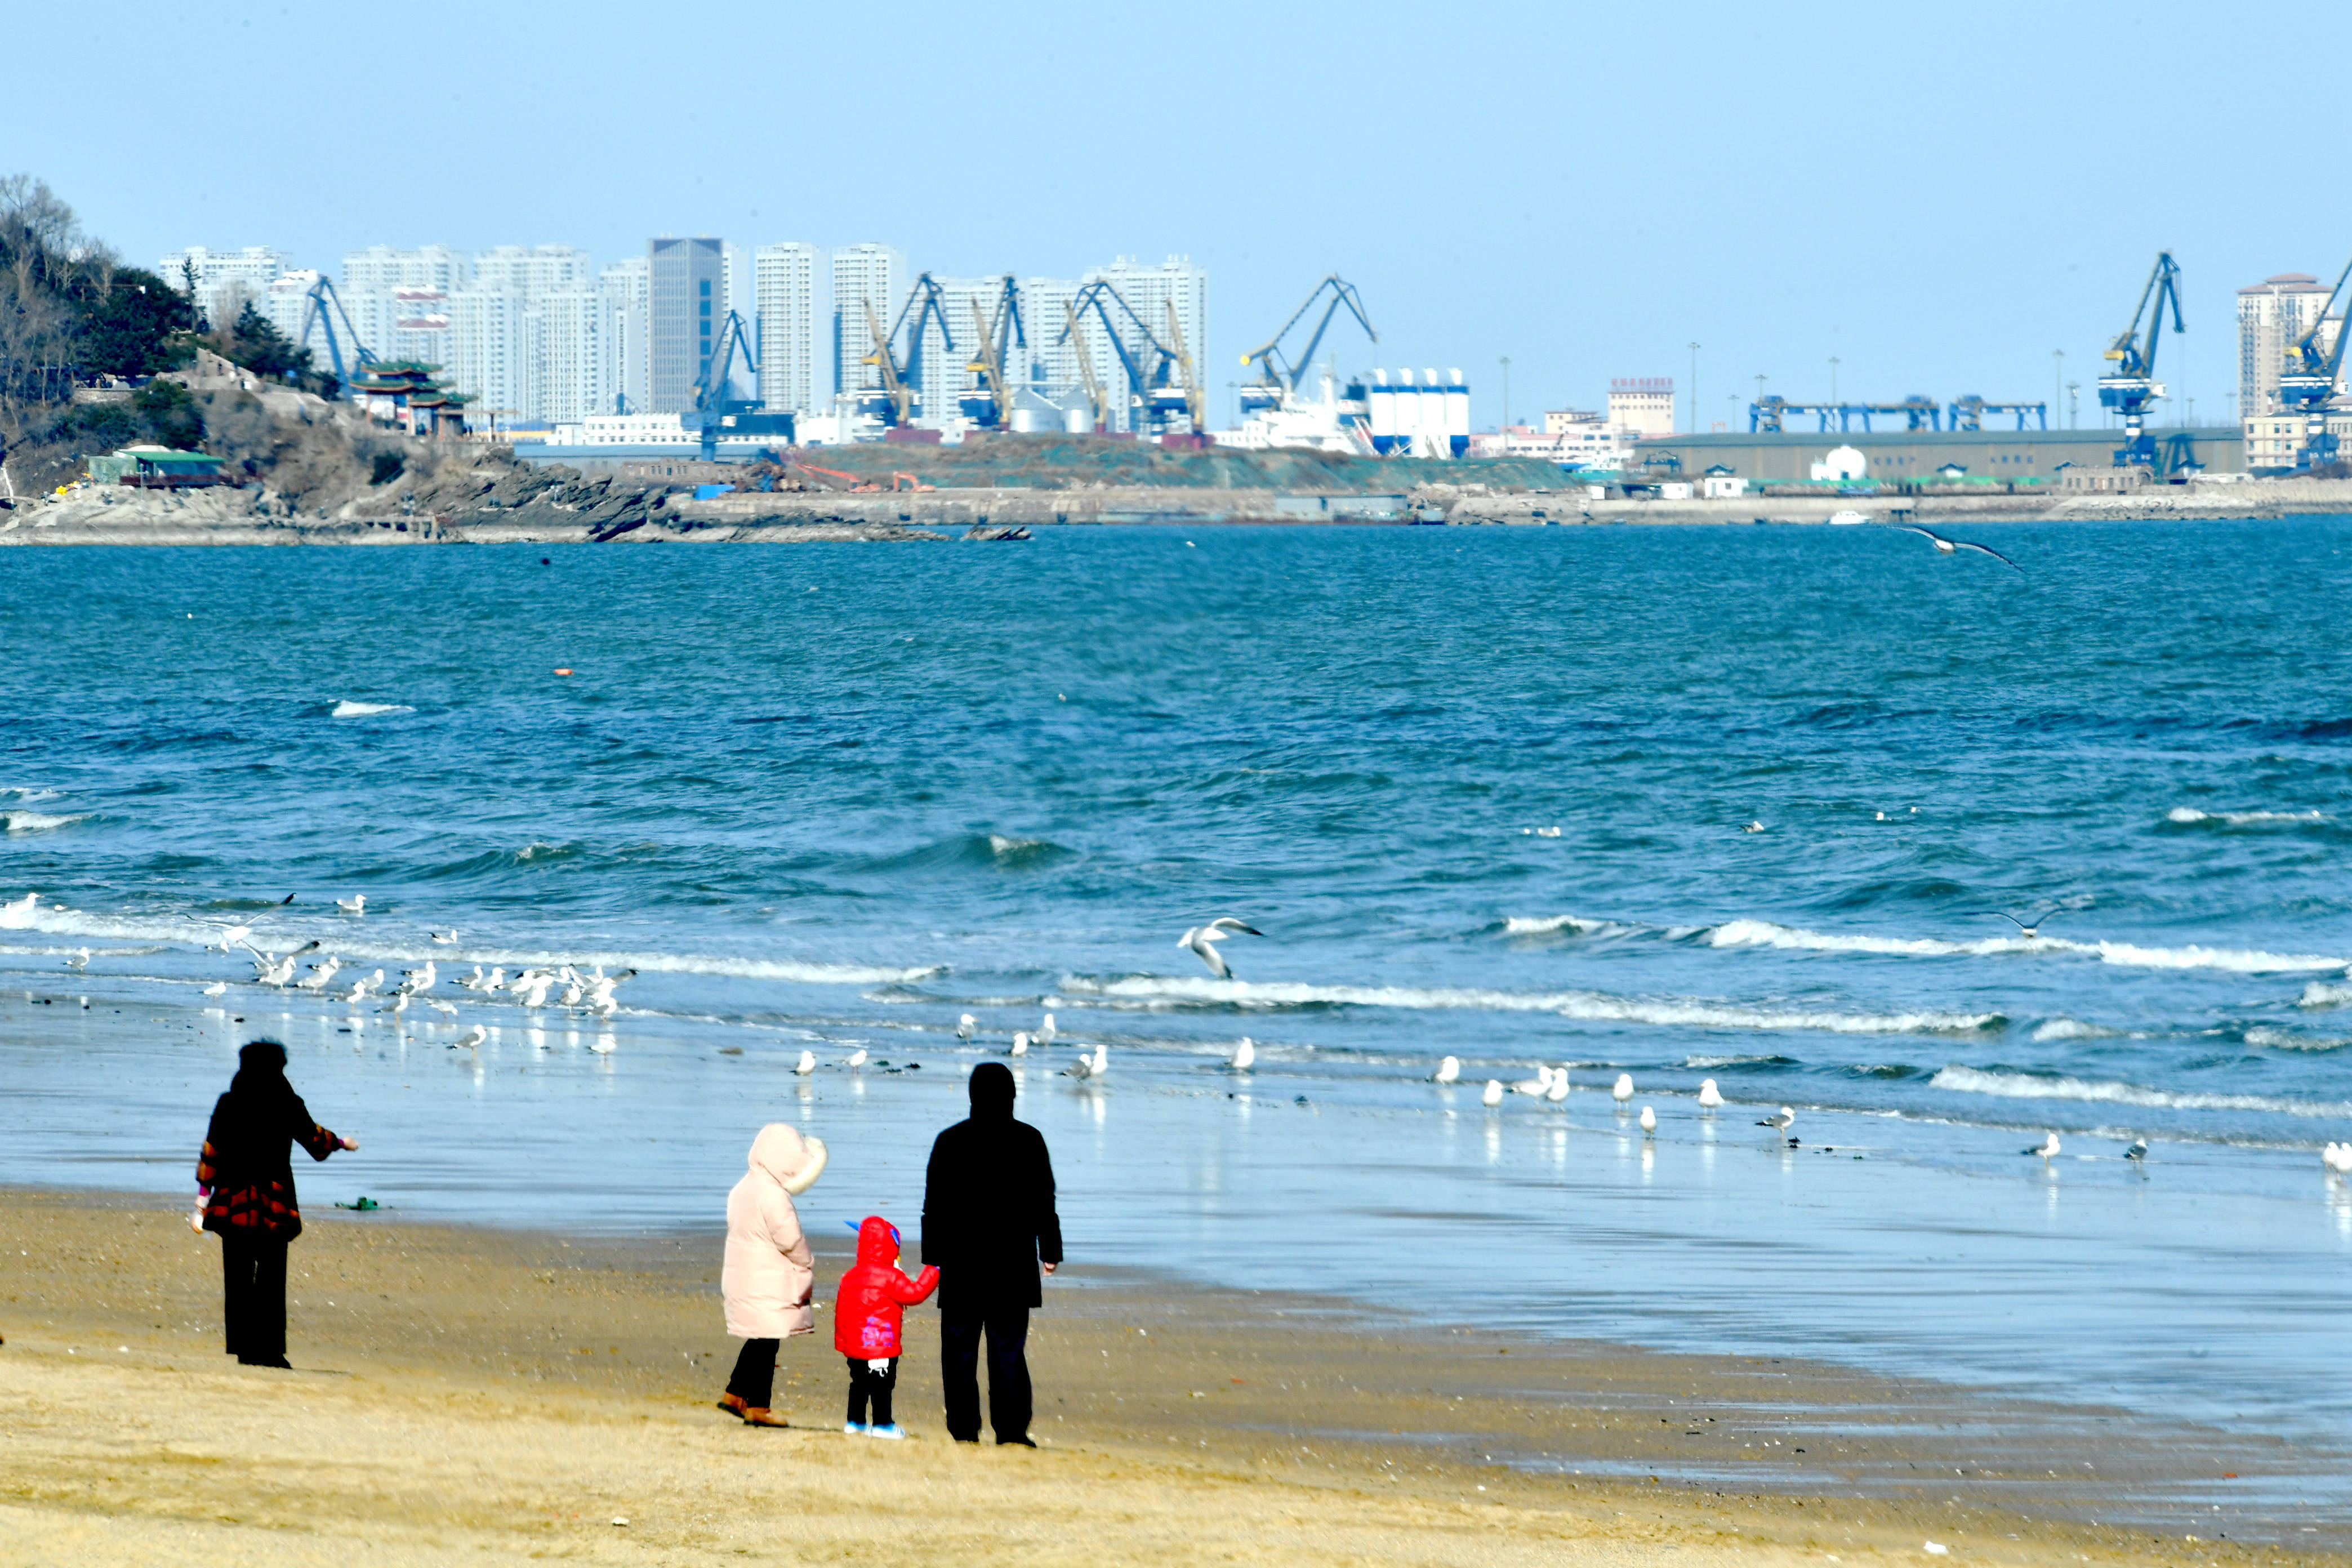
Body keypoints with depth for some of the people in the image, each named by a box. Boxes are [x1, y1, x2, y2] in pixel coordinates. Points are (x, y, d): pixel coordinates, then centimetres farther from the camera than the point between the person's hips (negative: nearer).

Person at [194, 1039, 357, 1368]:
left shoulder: (228, 1106, -2)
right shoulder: (289, 1107, -4)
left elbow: (211, 1153, -1)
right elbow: (315, 1140, 11)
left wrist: (203, 1198, 5)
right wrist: (342, 1142, 33)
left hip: (232, 1202, 1)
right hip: (274, 1203, -1)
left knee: (238, 1278, 6)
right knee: (271, 1278, 3)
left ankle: (243, 1348, 4)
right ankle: (269, 1349, -2)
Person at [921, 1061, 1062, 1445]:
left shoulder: (950, 1141, -1)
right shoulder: (1028, 1141, -1)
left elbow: (935, 1204, 1)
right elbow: (1043, 1202, 3)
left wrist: (933, 1255, 7)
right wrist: (1050, 1251, 11)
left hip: (961, 1261, 0)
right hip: (1013, 1265, 0)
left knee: (960, 1347, 5)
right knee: (1009, 1348, 3)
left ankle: (964, 1429, 1)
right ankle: (1011, 1428, -2)